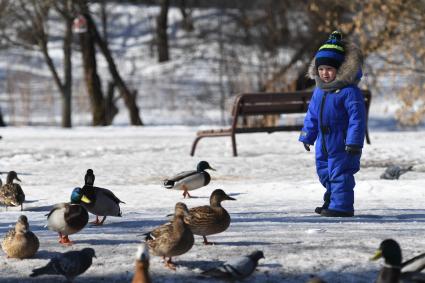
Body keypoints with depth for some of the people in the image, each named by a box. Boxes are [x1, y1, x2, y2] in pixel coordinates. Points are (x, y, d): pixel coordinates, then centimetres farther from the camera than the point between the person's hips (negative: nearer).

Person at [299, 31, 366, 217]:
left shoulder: (349, 91, -15)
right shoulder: (319, 91, 9)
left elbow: (357, 118, -18)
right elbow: (312, 116, 19)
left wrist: (354, 142, -21)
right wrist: (307, 136, 18)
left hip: (342, 144, -8)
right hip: (324, 143, 8)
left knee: (340, 174, -7)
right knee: (324, 173, 17)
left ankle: (341, 206, -3)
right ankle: (331, 202, 32)